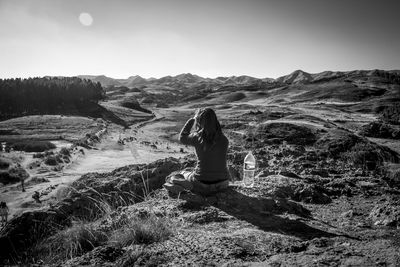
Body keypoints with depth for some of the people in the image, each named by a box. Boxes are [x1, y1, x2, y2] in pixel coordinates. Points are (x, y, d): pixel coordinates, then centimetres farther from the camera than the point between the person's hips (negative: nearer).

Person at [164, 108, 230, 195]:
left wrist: (192, 119, 7)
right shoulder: (224, 140, -10)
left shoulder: (197, 138, -17)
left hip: (202, 185, -3)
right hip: (222, 184, 4)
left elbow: (182, 137, 5)